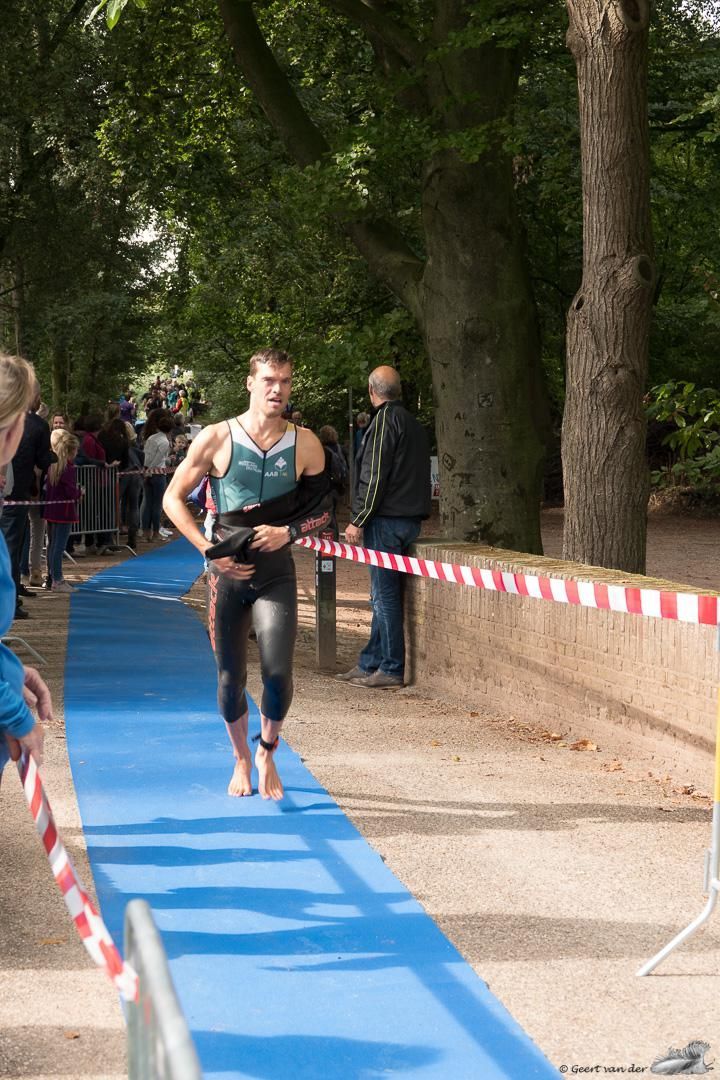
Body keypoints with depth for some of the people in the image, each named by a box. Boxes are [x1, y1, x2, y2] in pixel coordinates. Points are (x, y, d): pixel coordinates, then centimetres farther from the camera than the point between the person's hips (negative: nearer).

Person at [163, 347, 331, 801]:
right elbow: (174, 498, 2)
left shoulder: (305, 444, -1)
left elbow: (323, 507, 10)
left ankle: (267, 753, 16)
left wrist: (288, 532, -9)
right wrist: (211, 551, -7)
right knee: (231, 677, 6)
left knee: (278, 672, -12)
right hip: (227, 572, 0)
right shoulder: (216, 439, -5)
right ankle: (241, 760, 29)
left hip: (277, 572, 0)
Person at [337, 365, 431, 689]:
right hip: (409, 519, 9)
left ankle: (391, 670, -3)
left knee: (385, 595, -5)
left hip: (386, 520, -9)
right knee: (383, 595, 13)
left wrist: (358, 521, -12)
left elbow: (374, 477, -16)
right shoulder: (414, 423, 17)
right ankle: (370, 664, 18)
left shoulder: (384, 421, -11)